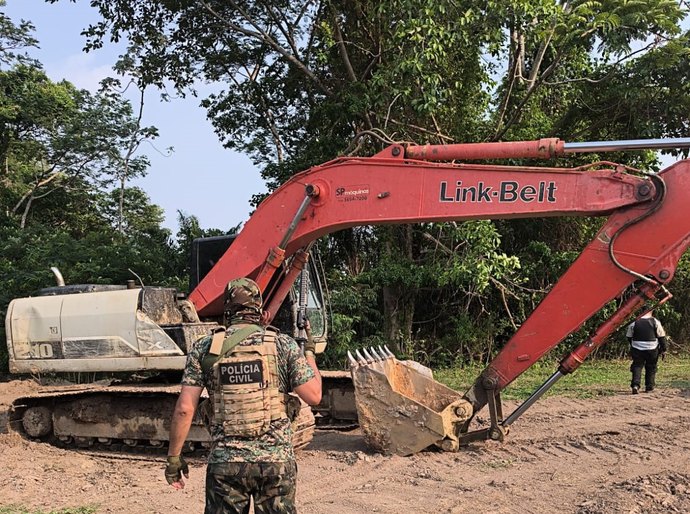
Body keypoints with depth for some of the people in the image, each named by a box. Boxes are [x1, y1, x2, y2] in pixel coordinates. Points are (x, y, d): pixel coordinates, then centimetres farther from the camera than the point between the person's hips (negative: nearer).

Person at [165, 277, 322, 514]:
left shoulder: (205, 348, 1)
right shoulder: (283, 344, -1)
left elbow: (184, 409, -4)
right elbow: (314, 396, -2)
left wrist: (174, 456, 7)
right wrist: (309, 352, 13)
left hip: (225, 463, 0)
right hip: (277, 460, 0)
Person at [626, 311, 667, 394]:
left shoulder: (634, 323, -2)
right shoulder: (655, 322, -4)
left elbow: (629, 337, 7)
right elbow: (661, 336, 0)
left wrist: (632, 345, 23)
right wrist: (663, 349, 9)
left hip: (637, 349, 0)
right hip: (652, 349, 0)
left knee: (637, 366, 5)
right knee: (651, 368, 14)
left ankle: (635, 385, -12)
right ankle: (649, 387, 18)